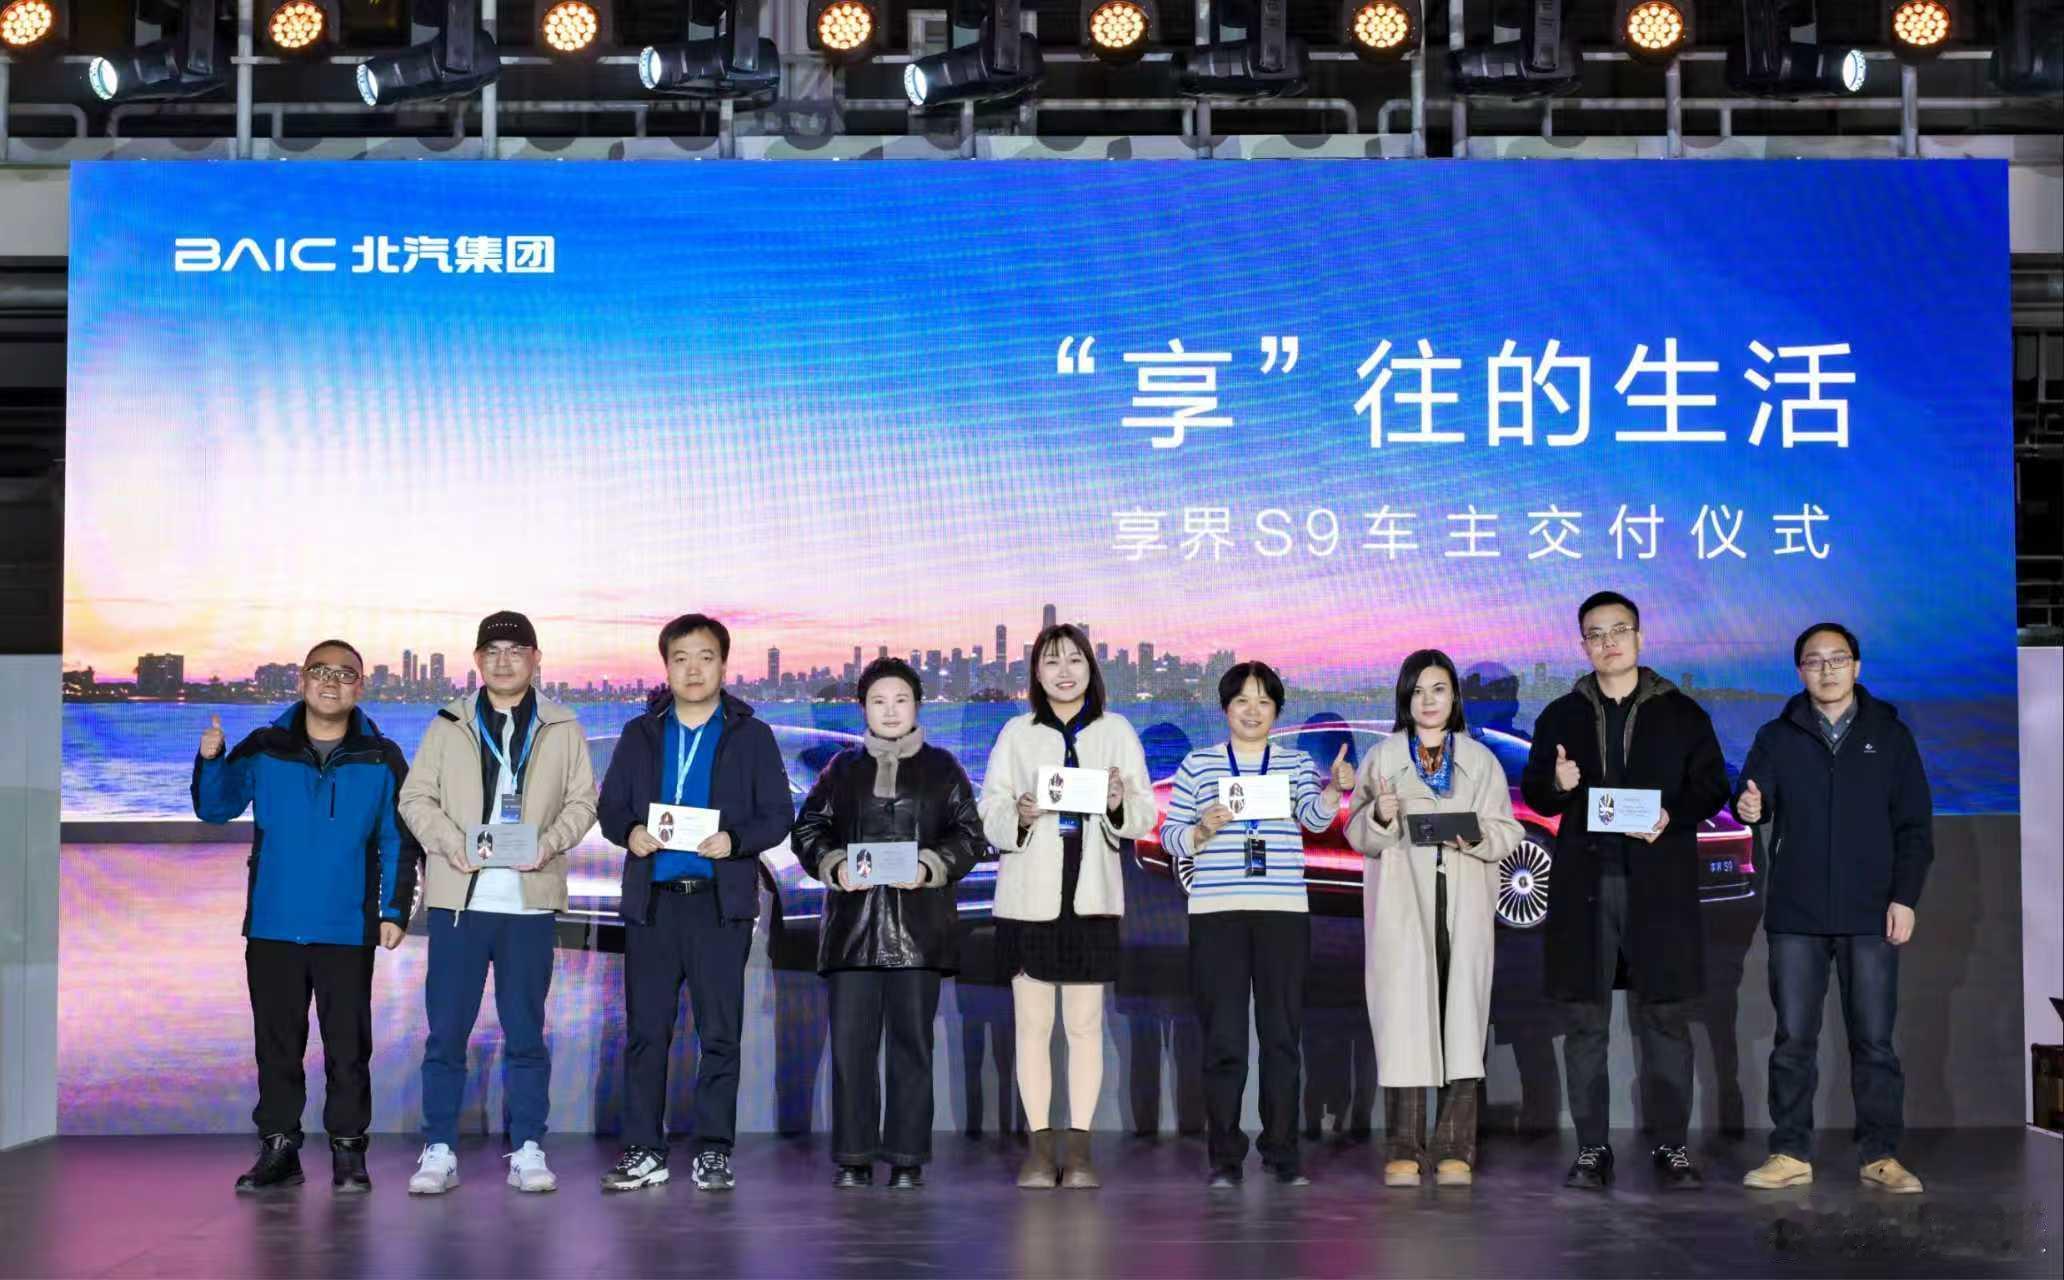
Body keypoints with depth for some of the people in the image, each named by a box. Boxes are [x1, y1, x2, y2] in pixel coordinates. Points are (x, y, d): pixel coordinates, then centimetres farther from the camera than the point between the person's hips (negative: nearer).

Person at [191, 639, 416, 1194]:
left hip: (347, 930, -1)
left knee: (348, 1044, 2)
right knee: (277, 1042, 7)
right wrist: (210, 760, -17)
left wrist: (395, 910, -3)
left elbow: (399, 842, 3)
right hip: (273, 926, 1)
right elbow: (215, 807, 2)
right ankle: (278, 1146, 15)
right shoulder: (264, 749, 5)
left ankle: (348, 1150, 10)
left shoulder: (382, 759, 2)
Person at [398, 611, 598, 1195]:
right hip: (458, 897, 0)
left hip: (530, 900, 0)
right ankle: (439, 1151, 7)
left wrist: (552, 841, -10)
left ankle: (526, 1151, 12)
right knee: (446, 1029, 0)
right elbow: (416, 797, 7)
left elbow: (582, 801, 8)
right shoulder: (449, 725, 9)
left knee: (526, 1031, 5)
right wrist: (450, 841, -11)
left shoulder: (561, 729, 9)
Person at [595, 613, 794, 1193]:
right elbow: (611, 807, 12)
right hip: (652, 901, 2)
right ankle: (642, 1151, 10)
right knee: (645, 1030, 3)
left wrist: (736, 840, -16)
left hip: (721, 902, -2)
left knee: (719, 1032, 1)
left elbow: (778, 814, 2)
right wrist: (629, 833, -10)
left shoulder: (751, 736, 6)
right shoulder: (640, 735, 13)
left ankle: (713, 1151, 8)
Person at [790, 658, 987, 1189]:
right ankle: (853, 1159, 5)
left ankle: (907, 1159, 6)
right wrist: (833, 865, -9)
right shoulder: (842, 768, 13)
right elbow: (807, 828, 10)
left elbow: (970, 836, 5)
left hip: (917, 927, -1)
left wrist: (931, 866, -11)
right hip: (853, 925, 1)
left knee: (912, 1041, 0)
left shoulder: (941, 767, 10)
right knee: (850, 1041, -2)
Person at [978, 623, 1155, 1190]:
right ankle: (1040, 1145, 6)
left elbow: (1145, 816, 4)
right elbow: (987, 814, 2)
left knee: (1085, 1023, 2)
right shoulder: (1017, 733, 6)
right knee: (1033, 1023, 1)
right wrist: (1018, 814, -18)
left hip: (1091, 896, 0)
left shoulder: (1116, 731, 7)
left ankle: (1079, 1146, 6)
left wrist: (1120, 803, -17)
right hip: (1028, 895, 0)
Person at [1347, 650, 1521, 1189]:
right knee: (1403, 1017, -8)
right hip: (1401, 906, -1)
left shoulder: (1481, 759, 12)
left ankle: (1455, 1149, 0)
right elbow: (1358, 836, 7)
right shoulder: (1382, 758, 9)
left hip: (1464, 906, 1)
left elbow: (1508, 832, 7)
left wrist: (1477, 836, -13)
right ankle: (1405, 1150, -4)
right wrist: (1380, 818, -14)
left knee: (1461, 1016, -4)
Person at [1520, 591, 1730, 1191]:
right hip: (1583, 884, 2)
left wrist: (1672, 818, -12)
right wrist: (1556, 786, -9)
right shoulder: (1561, 716, 13)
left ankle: (1671, 1146, 8)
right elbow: (1533, 792, 14)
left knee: (1665, 1018, 0)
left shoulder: (1681, 713, 8)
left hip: (1659, 885, -1)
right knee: (1585, 1020, 2)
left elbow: (1711, 786, 7)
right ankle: (1592, 1149, 8)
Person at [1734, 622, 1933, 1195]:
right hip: (1795, 914, 1)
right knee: (1793, 1039, 3)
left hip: (1870, 915, -1)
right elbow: (1754, 798, -2)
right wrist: (1749, 808, -27)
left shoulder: (1889, 735, 8)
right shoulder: (1778, 737, 9)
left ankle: (1880, 1155, 7)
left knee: (1874, 1039, 1)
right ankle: (1790, 1153, 8)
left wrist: (1905, 897, -4)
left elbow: (1914, 825, 6)